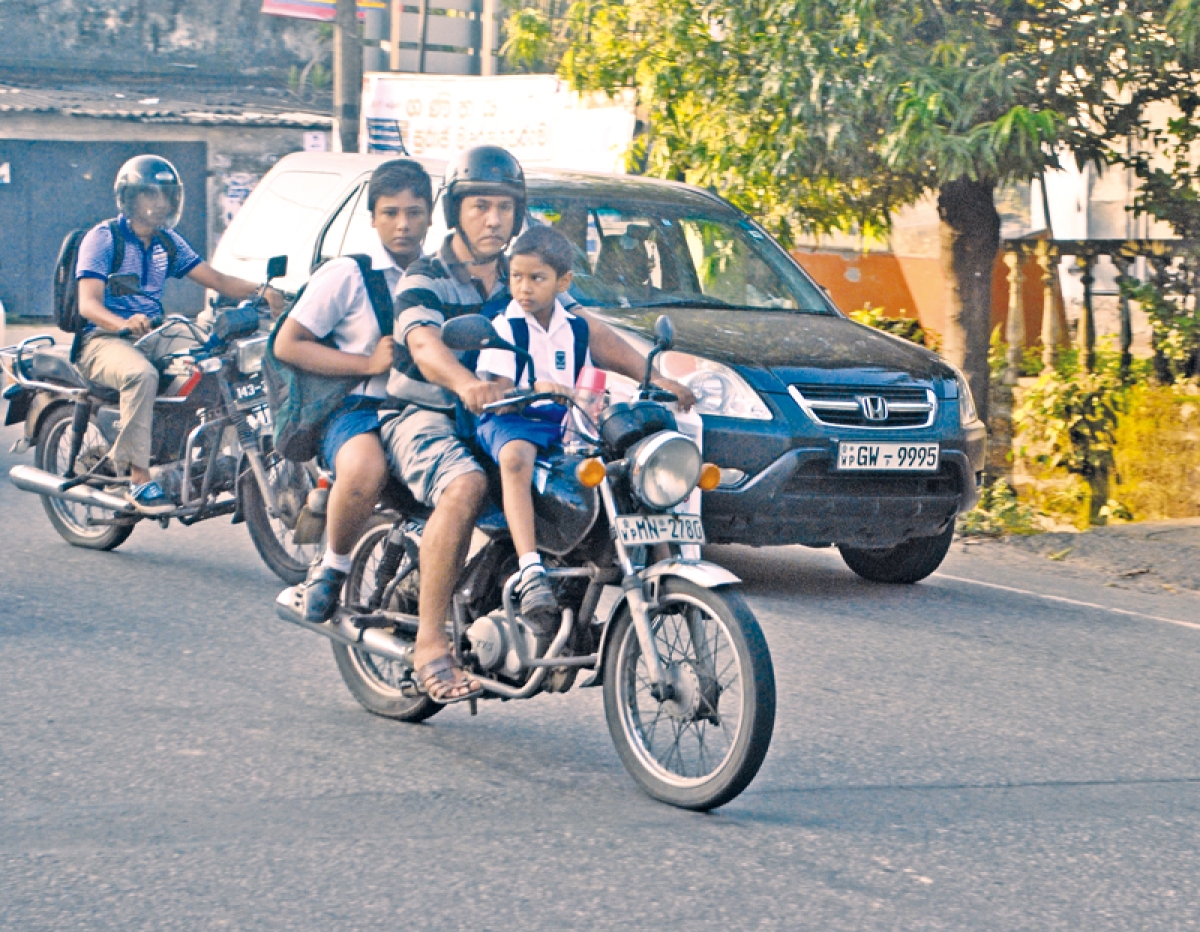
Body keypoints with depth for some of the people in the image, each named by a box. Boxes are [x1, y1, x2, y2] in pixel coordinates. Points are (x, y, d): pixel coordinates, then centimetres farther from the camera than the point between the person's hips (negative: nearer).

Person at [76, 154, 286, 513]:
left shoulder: (168, 242, 14)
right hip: (103, 339, -6)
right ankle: (138, 479, -37)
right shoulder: (103, 238, -7)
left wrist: (261, 292, -15)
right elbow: (88, 302, -19)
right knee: (141, 374, -39)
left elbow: (217, 280, 5)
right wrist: (124, 324, -41)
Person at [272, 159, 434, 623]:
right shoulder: (346, 275, 3)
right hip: (360, 409, -4)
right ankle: (333, 567, -12)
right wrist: (369, 363, -10)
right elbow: (287, 345, -1)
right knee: (365, 471, -39)